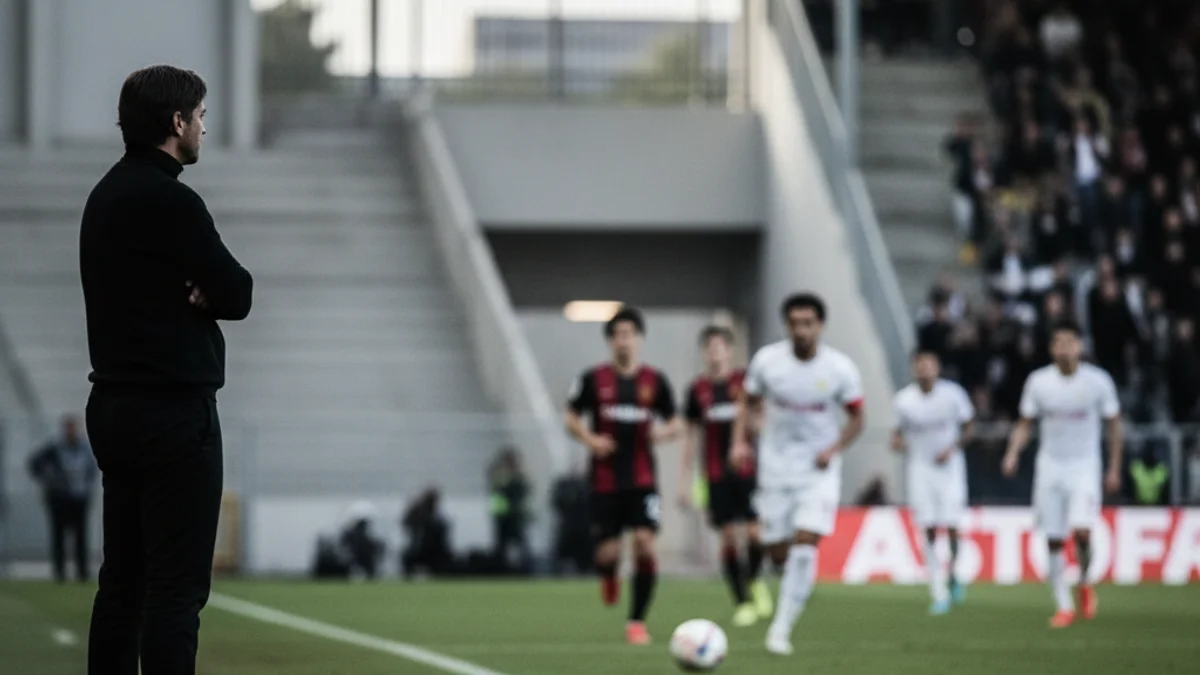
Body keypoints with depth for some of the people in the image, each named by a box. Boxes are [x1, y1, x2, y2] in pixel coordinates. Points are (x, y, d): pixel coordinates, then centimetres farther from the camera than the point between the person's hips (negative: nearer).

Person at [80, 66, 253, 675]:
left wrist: (193, 290, -3)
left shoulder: (107, 195, 14)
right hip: (173, 413, -10)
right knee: (177, 585, -8)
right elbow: (238, 297, -12)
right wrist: (210, 290, 6)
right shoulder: (170, 202, -16)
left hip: (115, 407, 10)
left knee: (123, 578, 11)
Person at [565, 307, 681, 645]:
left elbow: (675, 423, 12)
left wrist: (665, 432, -11)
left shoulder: (655, 381, 3)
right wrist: (589, 439, -9)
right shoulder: (593, 379, 0)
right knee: (608, 552, -3)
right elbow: (571, 417, 9)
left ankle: (637, 621, -3)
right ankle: (608, 576, 38)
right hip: (605, 480, 0)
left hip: (643, 480, 0)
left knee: (645, 544, -14)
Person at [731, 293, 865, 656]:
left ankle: (782, 628, -11)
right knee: (777, 551, 4)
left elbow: (856, 418, 2)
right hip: (776, 466, 2)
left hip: (819, 468, -2)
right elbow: (748, 401, 7)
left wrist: (835, 448, -14)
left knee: (805, 543, -17)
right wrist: (740, 441, -9)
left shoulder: (840, 368, -10)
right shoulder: (768, 360, -8)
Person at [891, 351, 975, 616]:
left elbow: (967, 429, 3)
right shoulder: (904, 400, -5)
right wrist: (897, 442, -20)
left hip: (949, 466, -1)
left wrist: (952, 449, -13)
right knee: (929, 530, -4)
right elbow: (899, 432, 4)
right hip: (920, 467, 1)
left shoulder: (952, 394, -8)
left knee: (951, 526, -9)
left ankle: (952, 575, 21)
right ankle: (939, 594, 2)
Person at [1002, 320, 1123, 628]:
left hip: (1085, 467, -2)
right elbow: (1025, 422, 7)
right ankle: (1064, 606, 11)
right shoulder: (1038, 381, -2)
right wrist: (1013, 452, -10)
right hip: (1049, 467, 2)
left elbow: (1113, 424, 5)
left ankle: (1084, 582, 9)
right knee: (1053, 541, 0)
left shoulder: (1098, 381, -5)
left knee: (1081, 531, -20)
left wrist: (1114, 468, 5)